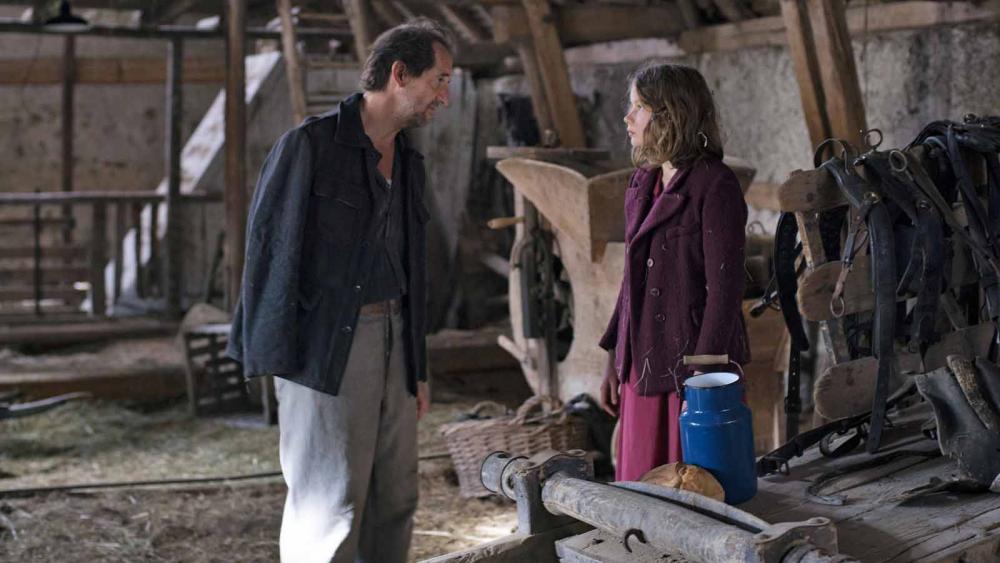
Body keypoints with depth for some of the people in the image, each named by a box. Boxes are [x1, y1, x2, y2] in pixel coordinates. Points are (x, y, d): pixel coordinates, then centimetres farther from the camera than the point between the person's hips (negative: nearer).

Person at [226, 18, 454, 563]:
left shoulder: (407, 162, 14)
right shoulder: (310, 144, -9)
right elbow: (267, 247, -11)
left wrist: (418, 368, 20)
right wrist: (273, 358, -14)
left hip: (391, 336, 8)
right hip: (326, 348, -7)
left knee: (395, 499, 11)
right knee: (330, 506, -5)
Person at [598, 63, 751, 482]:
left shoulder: (714, 185, -12)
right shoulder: (643, 181, 12)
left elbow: (725, 289, -15)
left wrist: (702, 379, -18)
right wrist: (614, 358, 15)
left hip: (692, 368, -7)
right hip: (643, 365, 7)